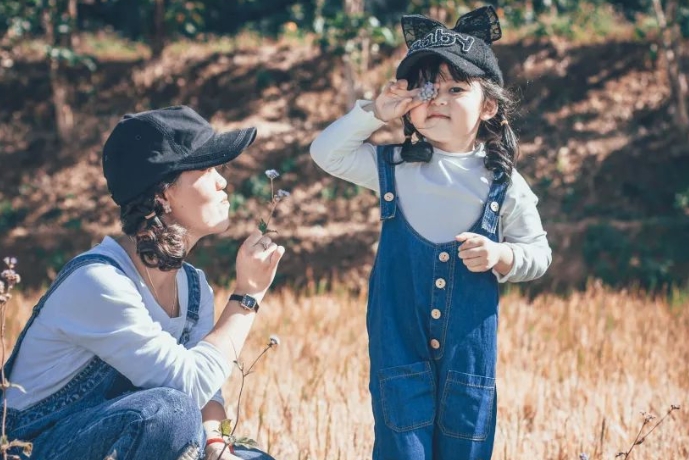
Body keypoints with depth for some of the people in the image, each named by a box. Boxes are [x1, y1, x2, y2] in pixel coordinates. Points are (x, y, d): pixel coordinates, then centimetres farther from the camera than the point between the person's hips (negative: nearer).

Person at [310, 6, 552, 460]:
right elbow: (326, 152, 8)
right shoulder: (392, 167, 3)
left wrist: (501, 256, -16)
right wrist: (374, 113, -3)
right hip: (399, 342, 0)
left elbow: (538, 252, 5)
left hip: (470, 347, 0)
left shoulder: (503, 184, -1)